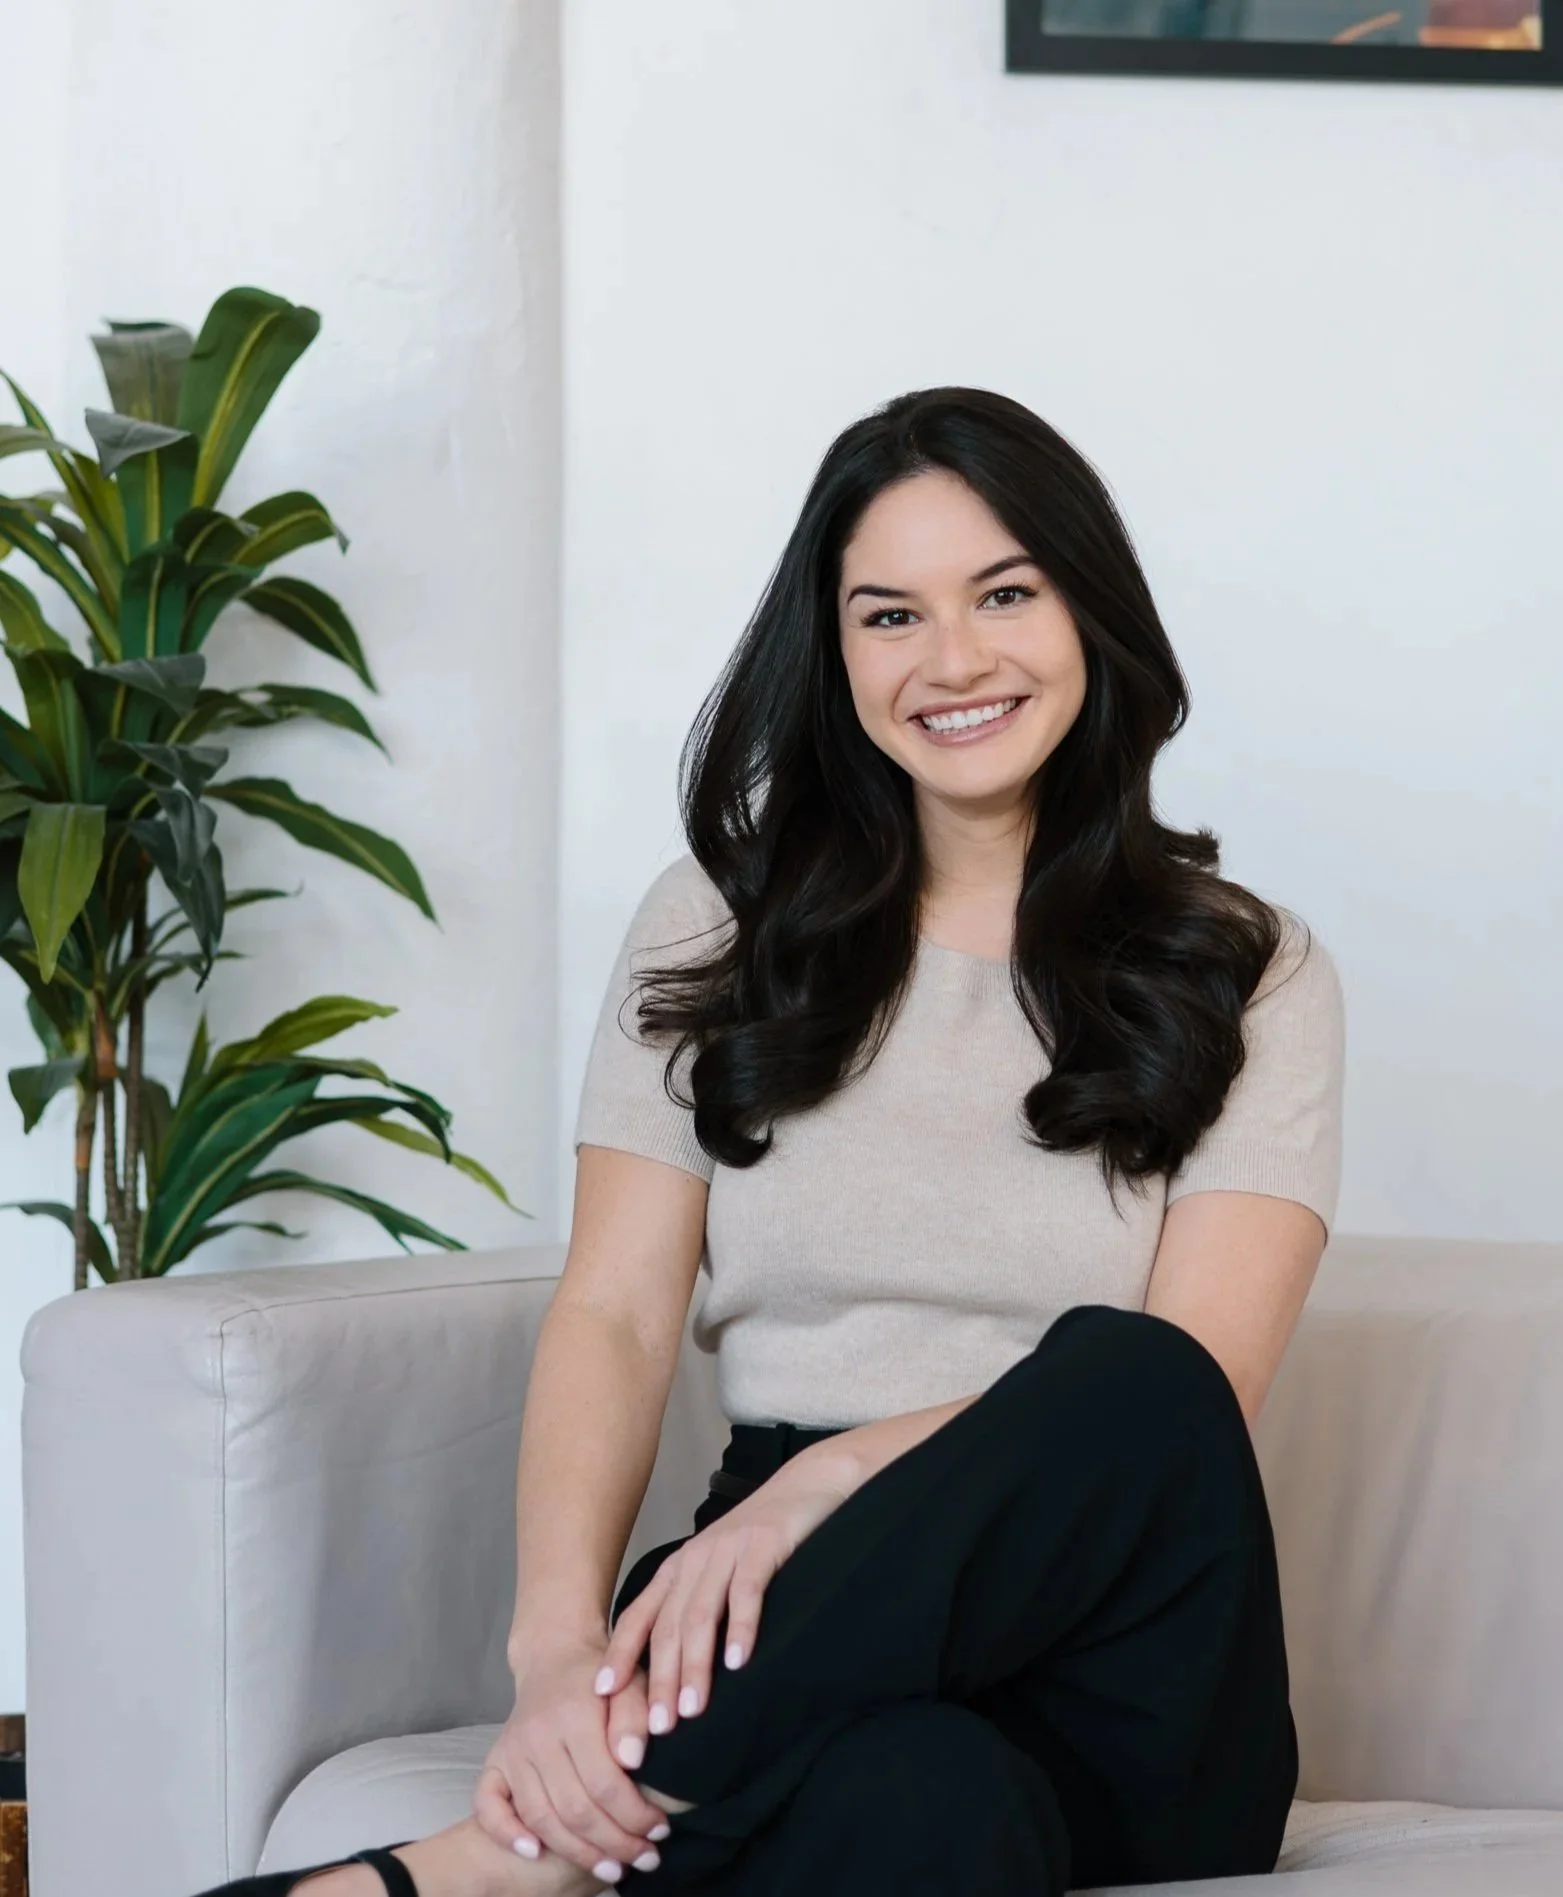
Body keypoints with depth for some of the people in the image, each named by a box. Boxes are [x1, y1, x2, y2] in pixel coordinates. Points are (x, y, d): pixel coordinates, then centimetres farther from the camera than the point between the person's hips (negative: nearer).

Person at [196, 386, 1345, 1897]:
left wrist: (832, 1478, -23)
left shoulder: (1246, 974, 10)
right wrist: (558, 1645, -18)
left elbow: (1188, 1384, -5)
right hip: (805, 1643, -1)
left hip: (1113, 1679, 1)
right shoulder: (715, 932, 15)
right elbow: (614, 1315, 3)